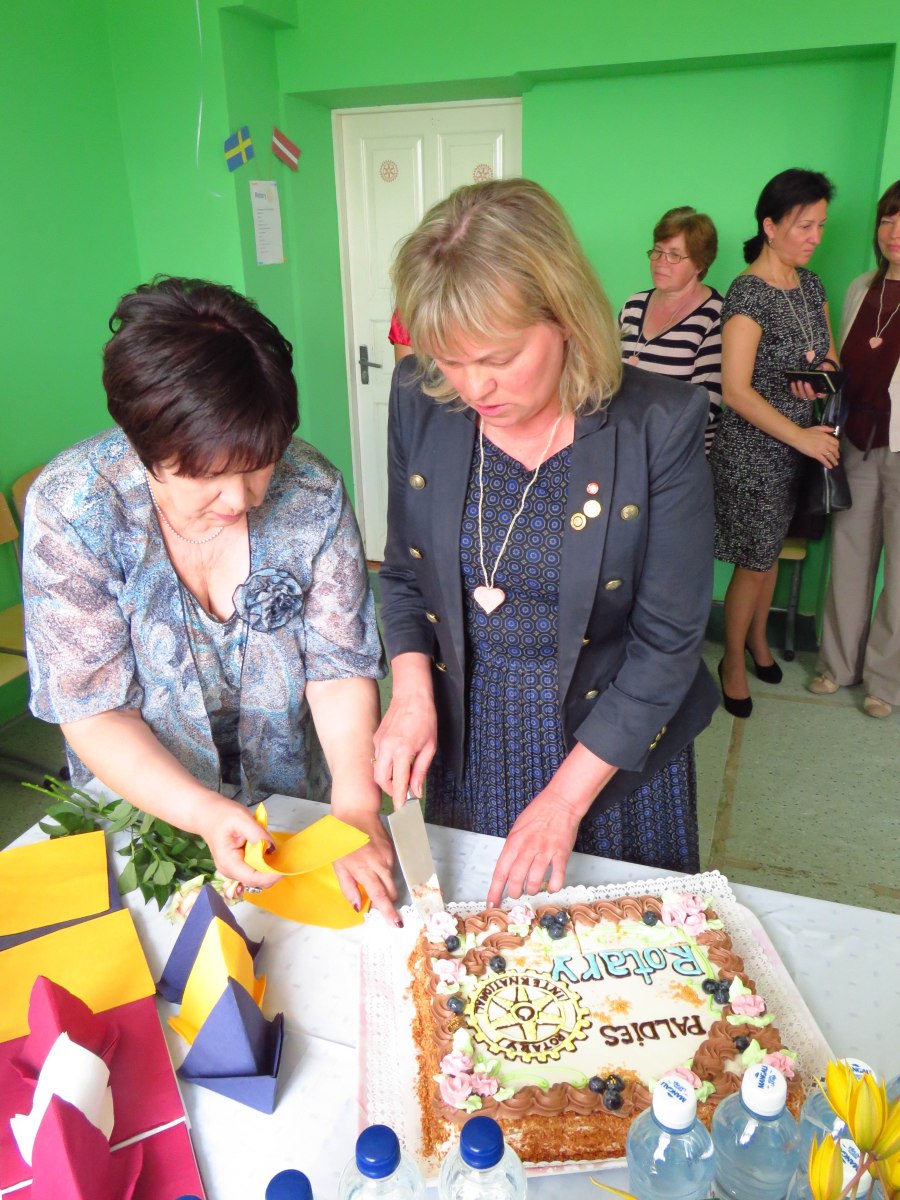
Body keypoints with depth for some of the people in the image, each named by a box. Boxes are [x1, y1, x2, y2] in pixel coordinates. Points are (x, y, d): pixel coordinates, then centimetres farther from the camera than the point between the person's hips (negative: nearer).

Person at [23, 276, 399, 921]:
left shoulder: (313, 493, -17)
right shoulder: (70, 508, -21)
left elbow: (341, 665, -12)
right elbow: (95, 712, -17)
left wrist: (358, 806, -26)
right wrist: (206, 814, -30)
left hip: (296, 805, -1)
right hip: (146, 811, 1)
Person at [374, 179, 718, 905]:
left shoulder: (660, 427, -22)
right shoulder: (421, 402, -11)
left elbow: (668, 641, -17)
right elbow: (405, 574, 2)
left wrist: (565, 798, -16)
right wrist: (411, 690, -15)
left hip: (614, 740, -2)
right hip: (467, 733, 3)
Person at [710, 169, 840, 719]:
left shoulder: (809, 283, 7)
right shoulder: (749, 293, -18)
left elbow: (829, 353, 18)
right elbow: (736, 390, -24)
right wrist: (799, 436, -22)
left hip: (799, 444, 7)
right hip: (753, 451, -7)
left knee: (773, 549, 19)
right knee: (755, 561, 2)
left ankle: (759, 638, 39)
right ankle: (733, 660, 22)